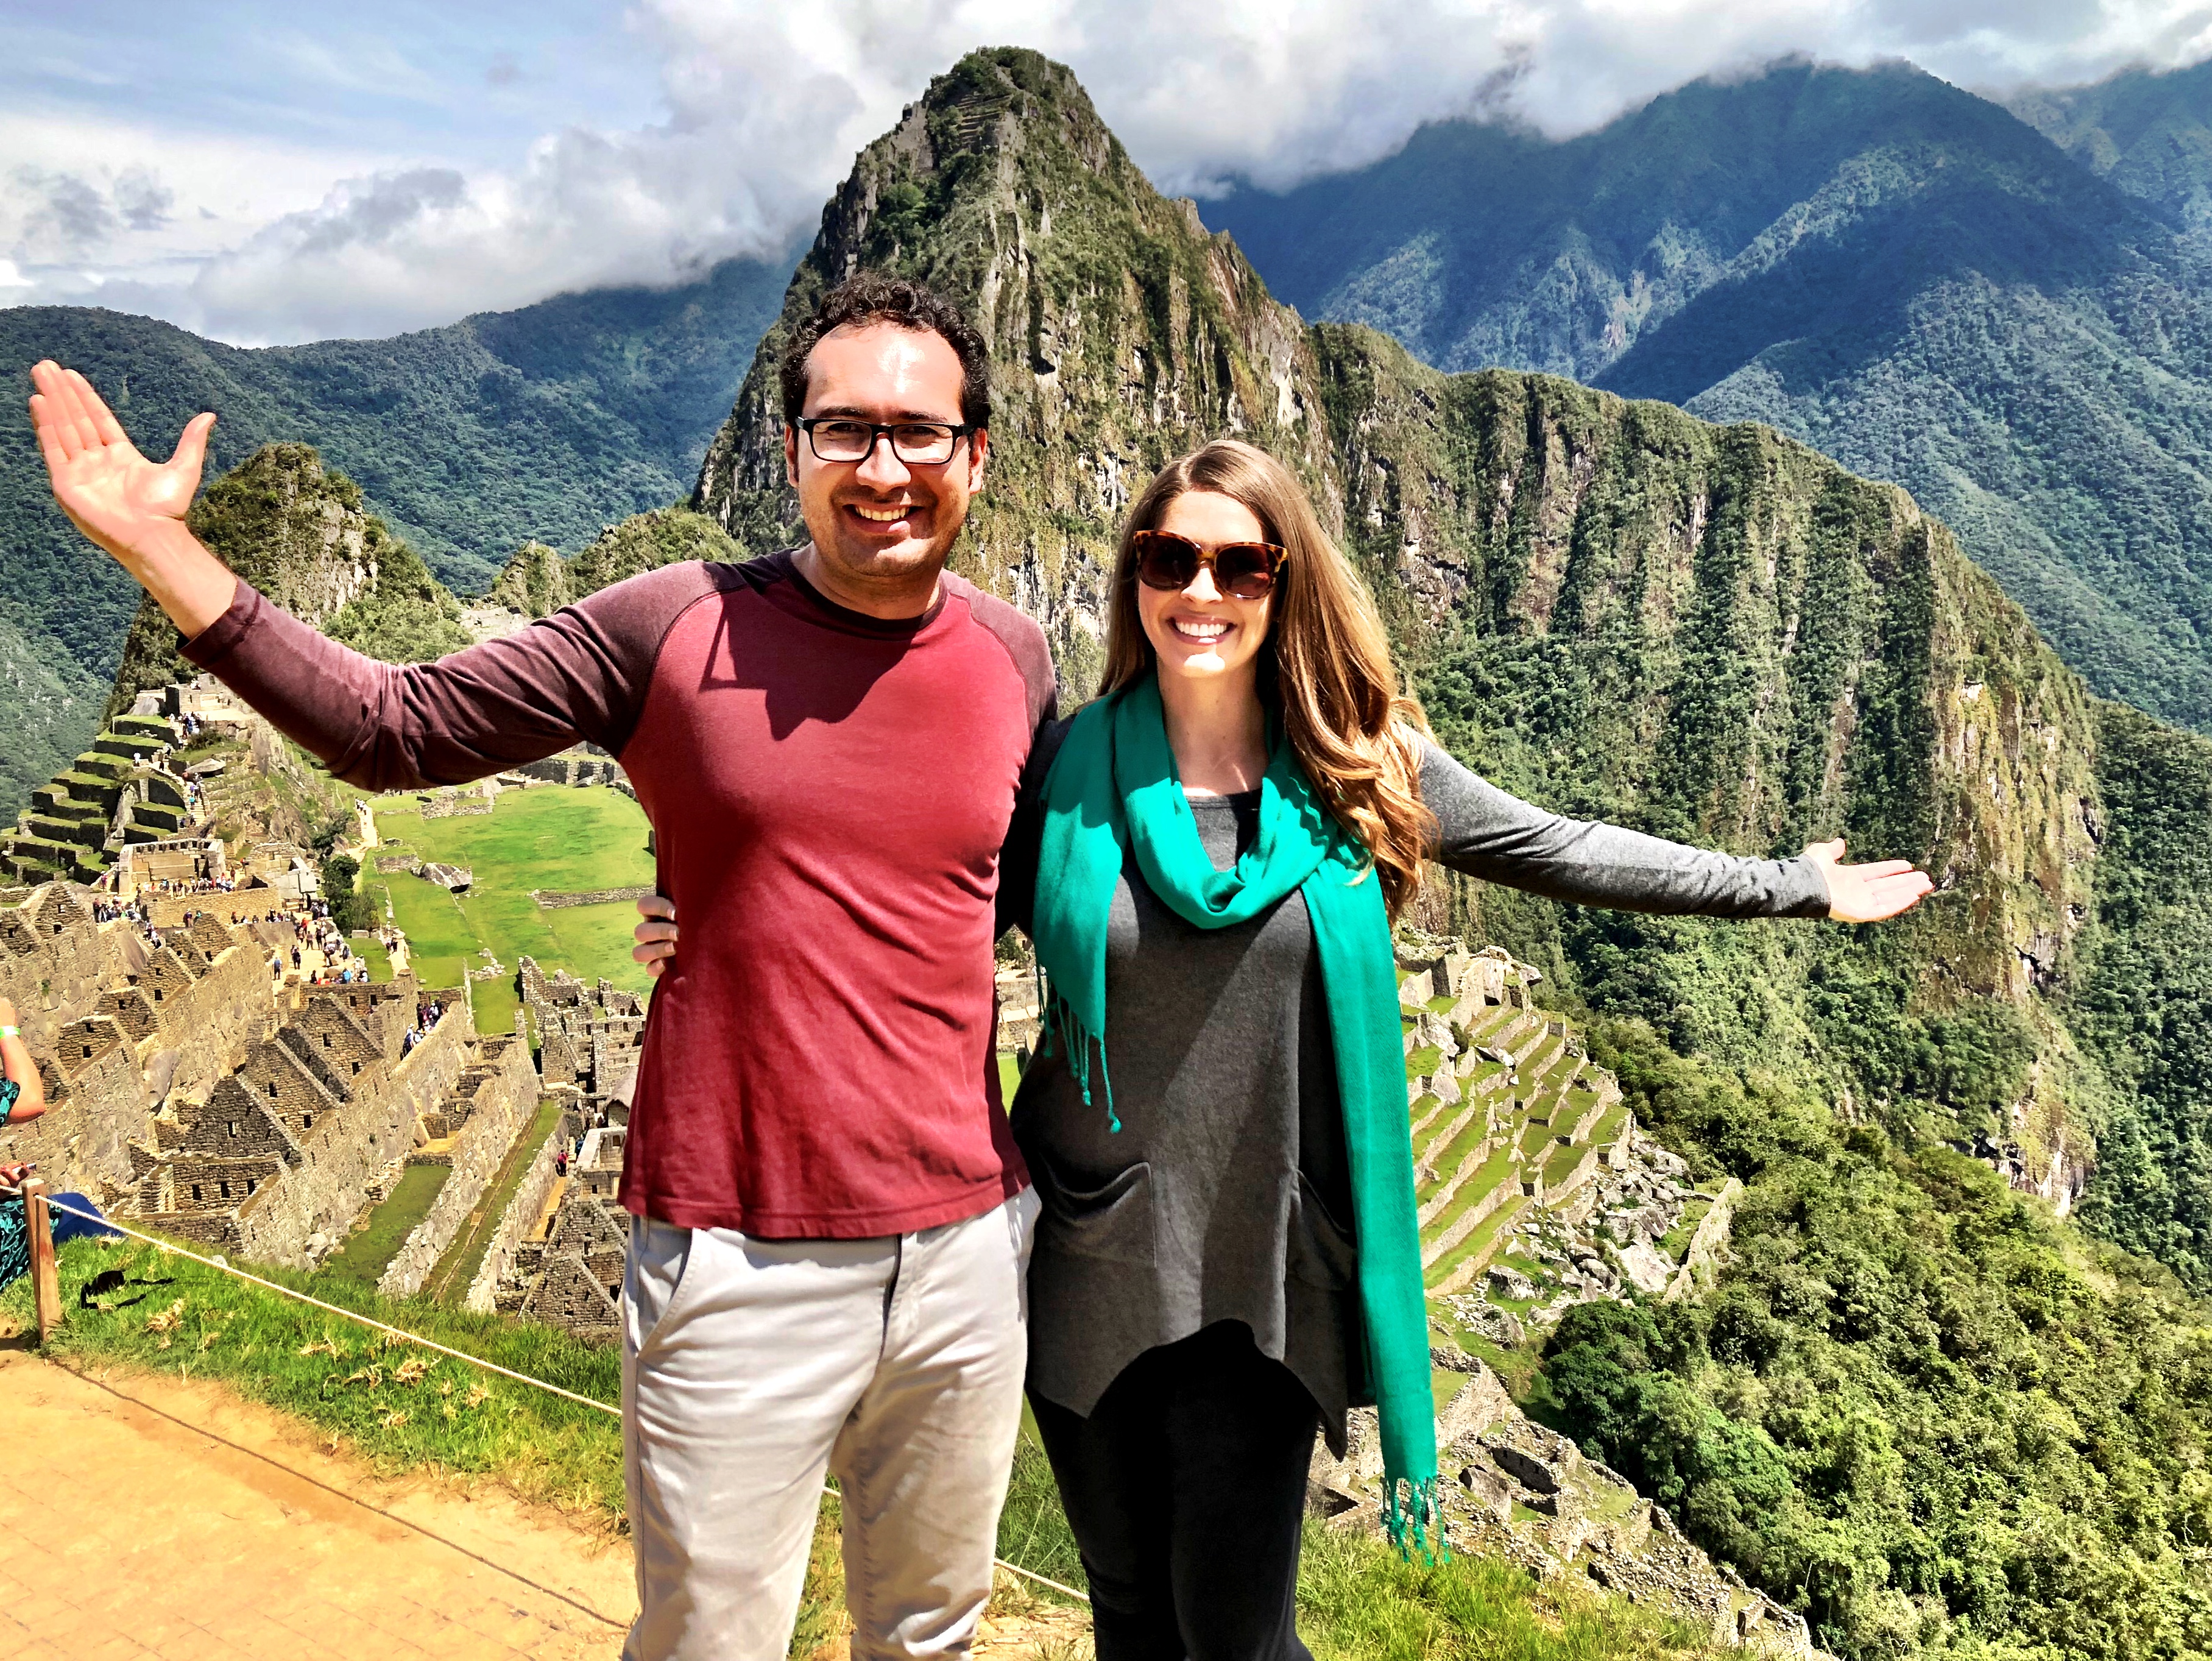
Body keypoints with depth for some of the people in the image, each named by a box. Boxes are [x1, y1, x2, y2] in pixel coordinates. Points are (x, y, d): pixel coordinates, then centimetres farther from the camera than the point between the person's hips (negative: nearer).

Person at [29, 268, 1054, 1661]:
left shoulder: (1018, 659, 1)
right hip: (743, 1267, -3)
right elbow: (395, 729, -4)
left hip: (969, 1249, 4)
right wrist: (160, 547, -8)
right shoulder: (677, 628, -8)